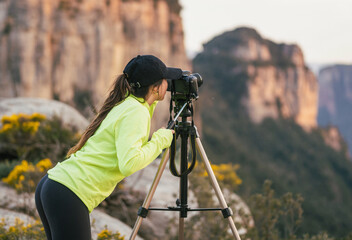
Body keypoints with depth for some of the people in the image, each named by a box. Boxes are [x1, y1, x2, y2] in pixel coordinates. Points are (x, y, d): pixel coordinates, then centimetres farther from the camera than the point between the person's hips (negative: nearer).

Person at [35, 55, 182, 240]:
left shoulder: (123, 104, 16)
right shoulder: (136, 111, -10)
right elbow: (129, 164, -23)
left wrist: (152, 103, 30)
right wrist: (159, 140, -8)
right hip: (69, 193, -9)